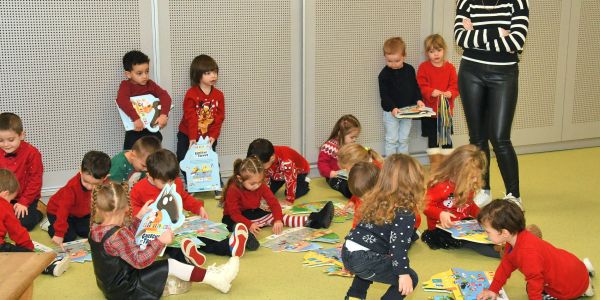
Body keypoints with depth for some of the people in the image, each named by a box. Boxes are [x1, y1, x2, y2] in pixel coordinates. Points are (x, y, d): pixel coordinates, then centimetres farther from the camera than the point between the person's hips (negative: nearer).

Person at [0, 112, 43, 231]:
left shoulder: (31, 153, -17)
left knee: (23, 224, -18)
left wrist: (24, 202, -16)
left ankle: (38, 214, 12)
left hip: (26, 199, -4)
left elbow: (35, 180, -14)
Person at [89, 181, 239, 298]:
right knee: (171, 265, -8)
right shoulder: (118, 236, -28)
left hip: (112, 284, 10)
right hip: (125, 290, -10)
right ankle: (215, 279, -1)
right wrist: (161, 241, -26)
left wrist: (138, 217, 19)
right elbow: (140, 260, -29)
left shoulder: (96, 229, 0)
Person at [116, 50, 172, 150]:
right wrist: (135, 118, -40)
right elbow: (122, 101, -26)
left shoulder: (150, 84, 4)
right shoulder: (126, 85, -6)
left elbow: (165, 96, -10)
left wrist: (164, 115, -29)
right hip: (134, 131, -3)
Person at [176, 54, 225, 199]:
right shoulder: (191, 94, -15)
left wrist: (213, 136, -17)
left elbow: (219, 118, -8)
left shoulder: (218, 95, -5)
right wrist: (192, 138, -25)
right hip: (187, 136, -1)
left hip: (209, 137, 1)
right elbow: (190, 118, -20)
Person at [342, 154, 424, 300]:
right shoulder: (404, 213, -11)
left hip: (348, 252, 9)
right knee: (410, 279, 2)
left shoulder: (377, 200, 14)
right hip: (364, 260, -9)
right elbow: (398, 245, -19)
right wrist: (404, 274, -16)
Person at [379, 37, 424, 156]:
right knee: (392, 140, 2)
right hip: (391, 112, -3)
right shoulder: (384, 74, -12)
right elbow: (384, 95, -14)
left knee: (403, 139, 12)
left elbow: (415, 87, 10)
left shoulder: (410, 70, 0)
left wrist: (418, 100, -6)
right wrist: (392, 108, -27)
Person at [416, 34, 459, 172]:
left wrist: (450, 93, -23)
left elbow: (455, 85, -2)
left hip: (446, 110, 2)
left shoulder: (450, 67, 1)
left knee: (446, 136, 9)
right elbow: (421, 86, -10)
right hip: (430, 109, -1)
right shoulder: (424, 67, -4)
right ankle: (434, 163, 18)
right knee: (432, 137, 7)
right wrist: (431, 92, -27)